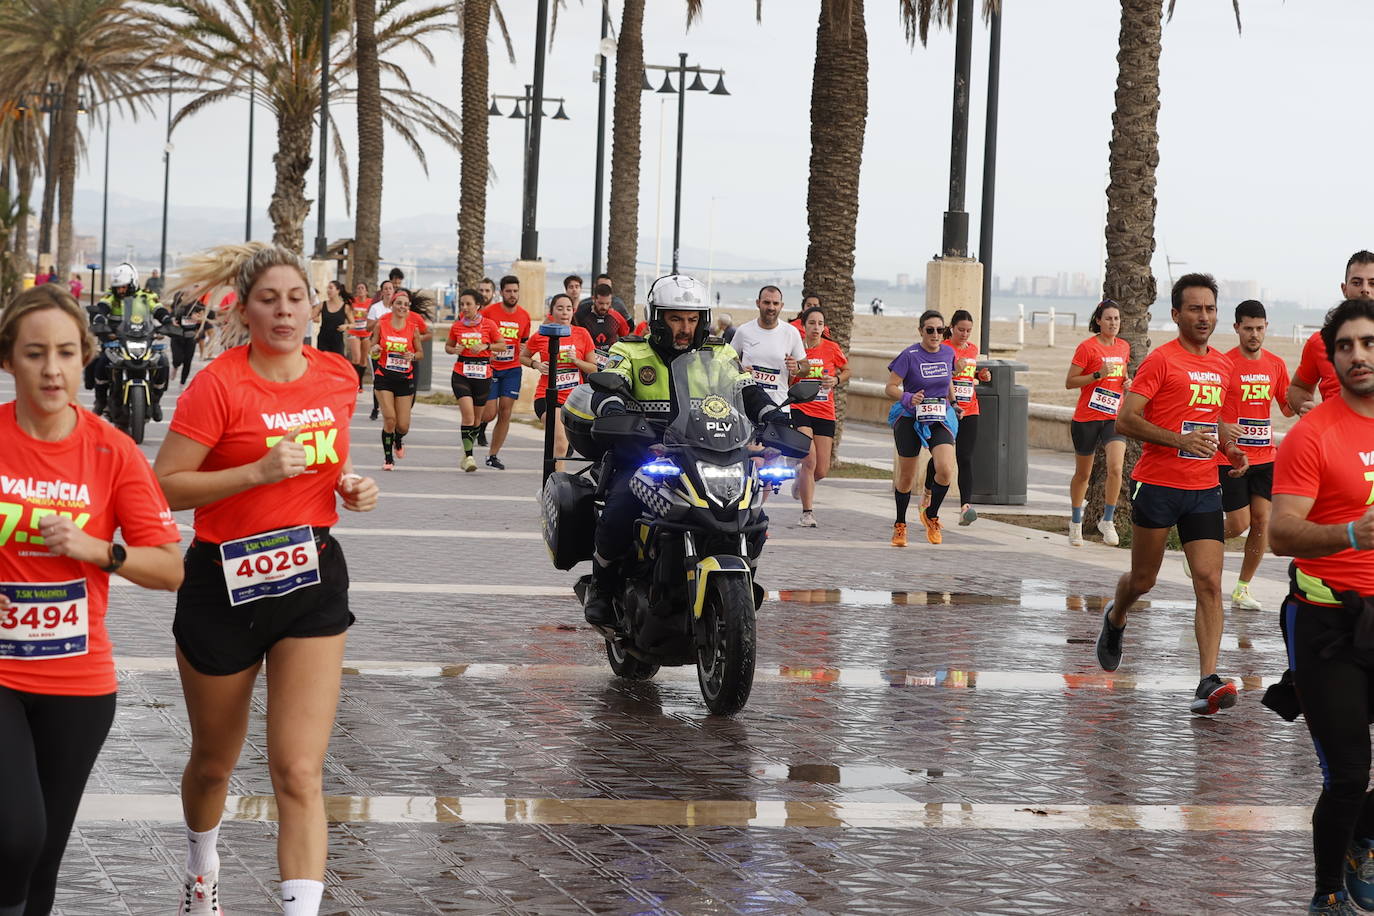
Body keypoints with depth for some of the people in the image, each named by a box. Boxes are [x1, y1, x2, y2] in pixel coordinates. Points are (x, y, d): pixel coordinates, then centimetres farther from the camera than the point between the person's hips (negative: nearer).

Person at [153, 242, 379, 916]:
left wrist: (351, 485, 1)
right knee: (214, 761, 18)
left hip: (312, 582, 2)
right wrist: (258, 470, -27)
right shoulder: (219, 384, -14)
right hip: (224, 583, -2)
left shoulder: (338, 377, 2)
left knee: (300, 773, -11)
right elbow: (163, 487, -17)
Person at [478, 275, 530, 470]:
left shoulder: (524, 316, 5)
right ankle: (480, 424, 31)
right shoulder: (488, 312, -8)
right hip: (490, 368, -3)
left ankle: (493, 455, 8)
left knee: (505, 414, -1)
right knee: (490, 413, -6)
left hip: (512, 370, 3)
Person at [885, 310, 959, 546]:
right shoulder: (909, 356, -13)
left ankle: (931, 515, 7)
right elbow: (890, 387, -12)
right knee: (906, 477, 7)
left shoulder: (948, 353, 2)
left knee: (945, 470, -18)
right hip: (910, 419, -3)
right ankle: (900, 525, 27)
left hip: (940, 420, 3)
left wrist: (953, 404, 24)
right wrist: (908, 398, -28)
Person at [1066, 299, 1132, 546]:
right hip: (1086, 417, -3)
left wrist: (1126, 383, 4)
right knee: (1082, 474, 10)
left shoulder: (1123, 347, 8)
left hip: (1114, 418, 3)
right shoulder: (1087, 347, -9)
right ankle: (1076, 523, 28)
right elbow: (1069, 382, -10)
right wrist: (1098, 375, -21)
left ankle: (1107, 521, -4)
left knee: (1116, 468, -17)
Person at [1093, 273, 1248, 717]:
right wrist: (1180, 440, -25)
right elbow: (1126, 419, -14)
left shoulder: (1222, 365, 12)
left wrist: (1230, 448, 10)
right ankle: (1115, 618, 46)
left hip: (1204, 490, 4)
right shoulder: (1161, 360, -8)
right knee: (1143, 579, 11)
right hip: (1157, 486, -4)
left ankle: (1208, 683, -16)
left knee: (1210, 583, -10)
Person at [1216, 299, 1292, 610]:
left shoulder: (1275, 364, 7)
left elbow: (1287, 408, 16)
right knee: (1238, 525, -6)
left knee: (1262, 521, -1)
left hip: (1265, 457, 5)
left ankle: (1242, 588, 10)